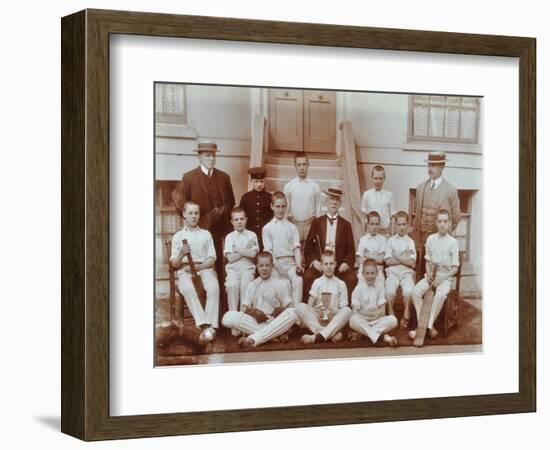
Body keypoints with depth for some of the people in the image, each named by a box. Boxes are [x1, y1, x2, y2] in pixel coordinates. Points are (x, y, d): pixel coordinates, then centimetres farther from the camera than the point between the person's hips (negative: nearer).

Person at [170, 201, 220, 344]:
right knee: (188, 289, -38)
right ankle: (205, 326, -48)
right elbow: (174, 264, 10)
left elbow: (212, 259, 11)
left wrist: (199, 267, -10)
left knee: (214, 287, -35)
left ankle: (210, 326, -42)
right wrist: (181, 254, -13)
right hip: (185, 270, -1)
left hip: (204, 268, 1)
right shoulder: (178, 236, 17)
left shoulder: (206, 234, 20)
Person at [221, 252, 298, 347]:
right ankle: (275, 334, -27)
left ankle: (252, 339, -37)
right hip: (255, 322, 1)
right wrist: (253, 312, -16)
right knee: (229, 317, -25)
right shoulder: (252, 285, 13)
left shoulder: (280, 284, 8)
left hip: (275, 323, -1)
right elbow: (244, 307, 5)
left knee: (293, 312, -33)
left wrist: (281, 310, -18)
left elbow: (288, 306, 4)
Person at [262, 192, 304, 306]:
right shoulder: (267, 228, 10)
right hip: (275, 262, -1)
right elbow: (268, 250, 1)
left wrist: (299, 265, -10)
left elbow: (296, 248, 7)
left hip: (290, 261, 2)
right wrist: (277, 267, -13)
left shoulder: (292, 227, 16)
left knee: (298, 280, -28)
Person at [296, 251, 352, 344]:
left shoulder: (340, 284, 11)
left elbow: (343, 307, 5)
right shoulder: (317, 282, 11)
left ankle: (317, 337, -44)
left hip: (334, 319, 0)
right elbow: (310, 304, 4)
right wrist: (317, 314, -17)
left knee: (347, 311, -31)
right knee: (301, 307, -27)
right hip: (316, 319, 0)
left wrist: (333, 316, -16)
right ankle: (331, 334, -39)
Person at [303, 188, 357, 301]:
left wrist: (346, 263, -9)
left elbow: (351, 250, 10)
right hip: (319, 264, 0)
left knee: (352, 279, -28)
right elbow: (308, 246, 9)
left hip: (340, 266, 0)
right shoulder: (317, 222, 12)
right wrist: (314, 261, -9)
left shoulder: (346, 224, 13)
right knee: (307, 277, -29)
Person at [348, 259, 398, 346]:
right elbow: (355, 309, -5)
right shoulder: (358, 288, 0)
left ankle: (361, 332, -27)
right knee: (353, 320, -36)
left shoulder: (380, 287, 6)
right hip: (362, 319, -2)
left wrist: (380, 312, -16)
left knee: (392, 320, -26)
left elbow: (382, 307, 2)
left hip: (377, 319, 2)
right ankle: (384, 336, -37)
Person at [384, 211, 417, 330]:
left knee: (408, 291, -31)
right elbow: (387, 261, 0)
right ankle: (391, 314, -10)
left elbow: (412, 262, -2)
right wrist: (404, 258, -4)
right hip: (392, 271, 0)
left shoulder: (410, 241, 9)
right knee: (390, 291, -30)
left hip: (407, 272, 0)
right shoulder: (391, 240, 11)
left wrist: (397, 257, -4)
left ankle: (406, 315, -11)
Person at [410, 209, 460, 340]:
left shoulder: (453, 242, -4)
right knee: (416, 291, -25)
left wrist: (441, 279, -15)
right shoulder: (430, 239, 6)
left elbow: (455, 268, -4)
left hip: (446, 277, -3)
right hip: (431, 274, 3)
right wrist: (429, 274, -6)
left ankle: (429, 325, -25)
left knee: (440, 294, -35)